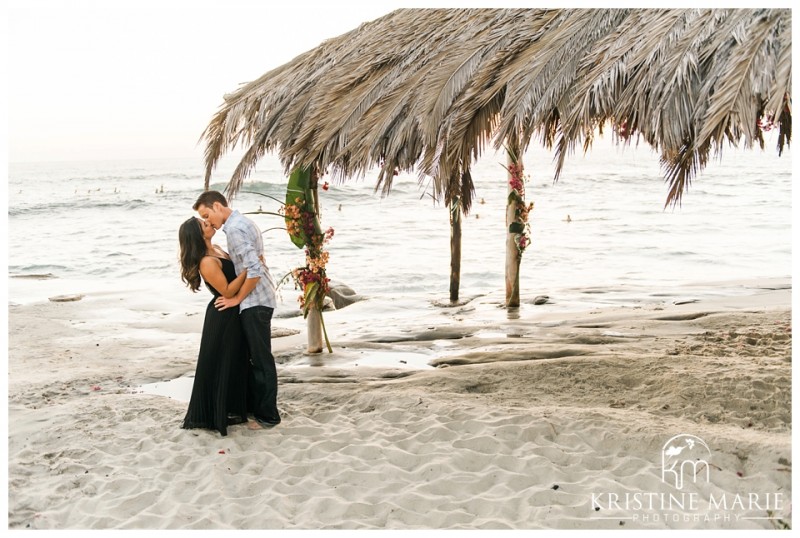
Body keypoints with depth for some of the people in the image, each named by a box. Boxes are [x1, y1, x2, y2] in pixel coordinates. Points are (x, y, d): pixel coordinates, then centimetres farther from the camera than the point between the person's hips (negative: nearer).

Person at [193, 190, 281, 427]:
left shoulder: (234, 228, -19)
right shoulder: (242, 222, 13)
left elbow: (254, 271, -27)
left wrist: (237, 298, -16)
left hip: (254, 302, -10)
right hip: (256, 299, 10)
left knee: (261, 359, -2)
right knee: (253, 356, 17)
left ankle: (268, 414, 6)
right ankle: (253, 404, 27)